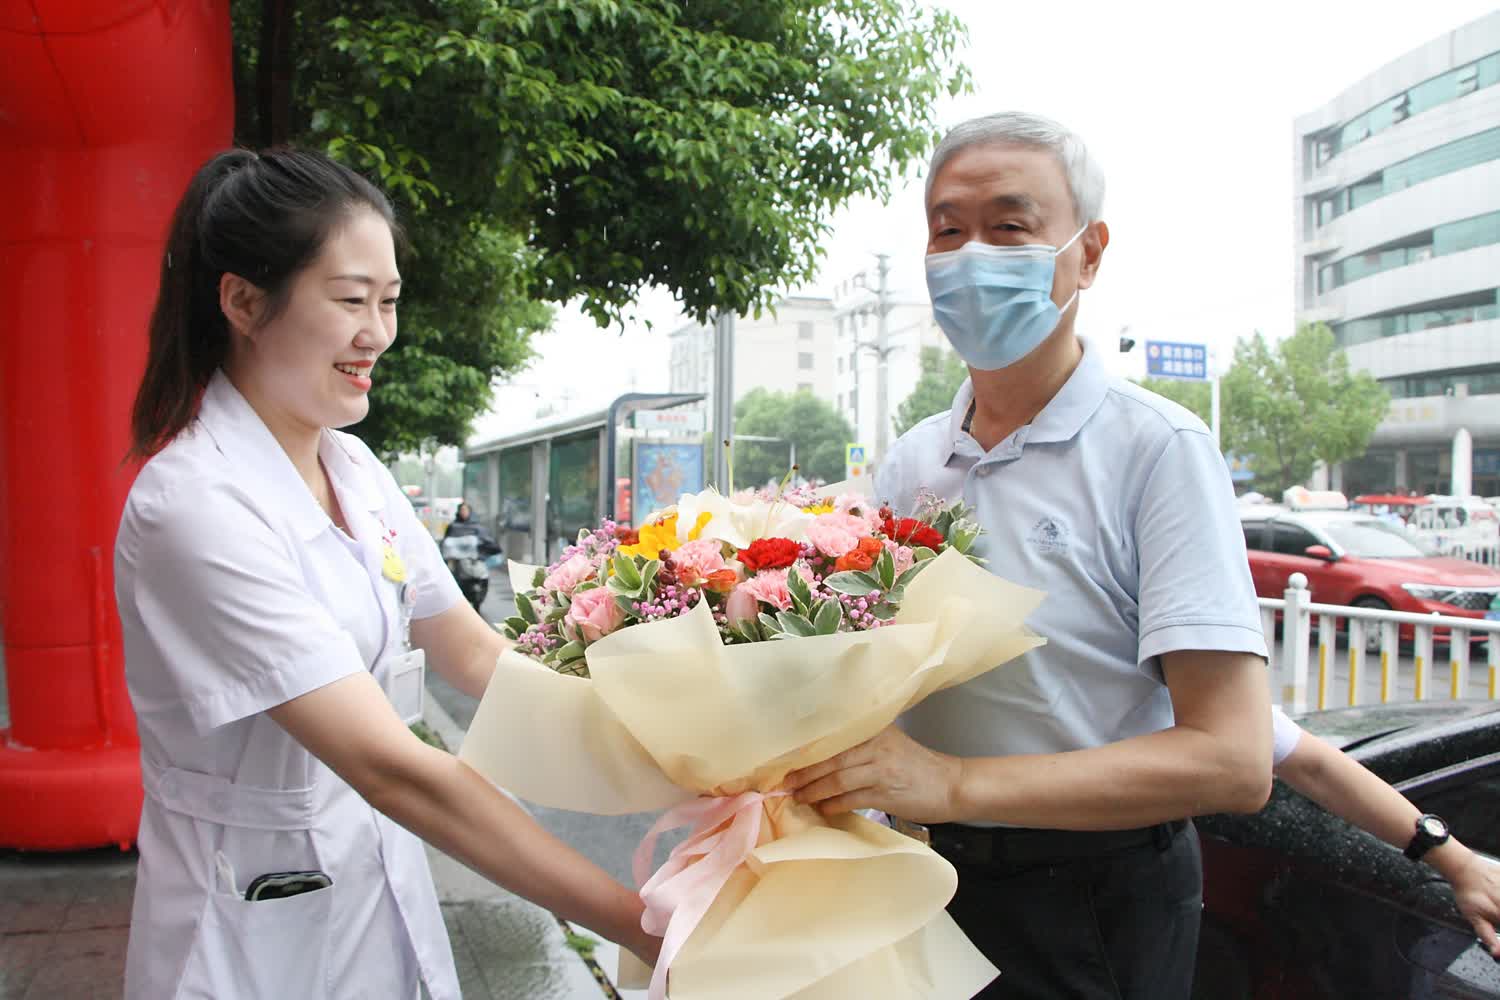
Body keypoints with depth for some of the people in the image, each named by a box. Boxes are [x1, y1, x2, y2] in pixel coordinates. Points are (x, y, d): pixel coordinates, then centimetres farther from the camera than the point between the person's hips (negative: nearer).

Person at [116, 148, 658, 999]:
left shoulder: (356, 469, 1)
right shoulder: (195, 507, -24)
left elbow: (473, 654, 3)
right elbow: (392, 769, -30)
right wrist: (640, 927, -32)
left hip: (383, 889, 7)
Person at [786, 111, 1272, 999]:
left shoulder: (1158, 449, -16)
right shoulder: (909, 465, 4)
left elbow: (1232, 759, -24)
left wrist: (957, 784, -31)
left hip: (1094, 913, -5)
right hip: (927, 882, 6)